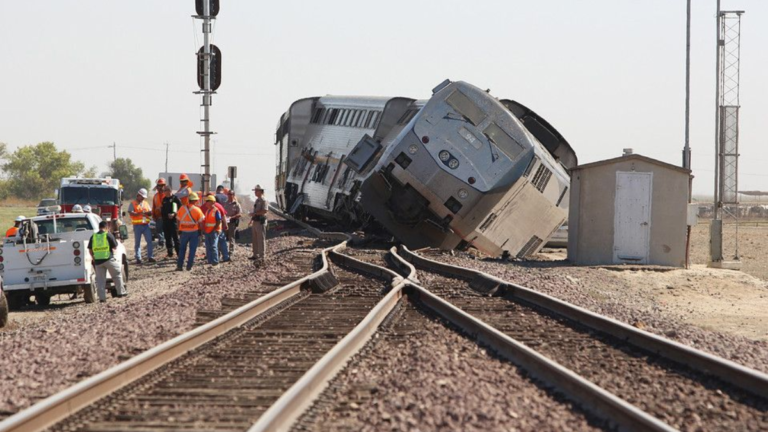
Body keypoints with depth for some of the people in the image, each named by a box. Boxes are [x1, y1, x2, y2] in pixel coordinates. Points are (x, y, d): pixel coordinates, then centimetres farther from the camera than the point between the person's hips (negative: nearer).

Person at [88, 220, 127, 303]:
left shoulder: (93, 236, 7)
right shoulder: (108, 235, -4)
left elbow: (90, 249, 9)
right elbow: (115, 246, 2)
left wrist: (93, 258, 19)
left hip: (98, 261, 3)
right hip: (108, 259, -3)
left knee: (100, 280, 6)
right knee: (117, 275, 14)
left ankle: (102, 297, 2)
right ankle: (121, 292, 15)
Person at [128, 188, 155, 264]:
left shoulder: (146, 203, 16)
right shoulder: (133, 204, 1)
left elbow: (150, 212, 11)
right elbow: (130, 213, -13)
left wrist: (146, 213, -11)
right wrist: (140, 213, -26)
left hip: (146, 224, 4)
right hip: (137, 225, -4)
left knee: (149, 241, -3)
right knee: (137, 242, 1)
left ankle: (150, 257, 1)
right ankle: (138, 258, 4)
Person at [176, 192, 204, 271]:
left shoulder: (182, 208, -2)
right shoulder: (197, 210, -9)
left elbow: (178, 221, 4)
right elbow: (200, 222, -6)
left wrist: (179, 230, 13)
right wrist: (200, 231, 7)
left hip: (184, 231, 2)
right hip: (194, 232, -2)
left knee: (182, 249, 12)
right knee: (192, 249, 6)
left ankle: (179, 265, 8)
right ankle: (189, 266, 3)